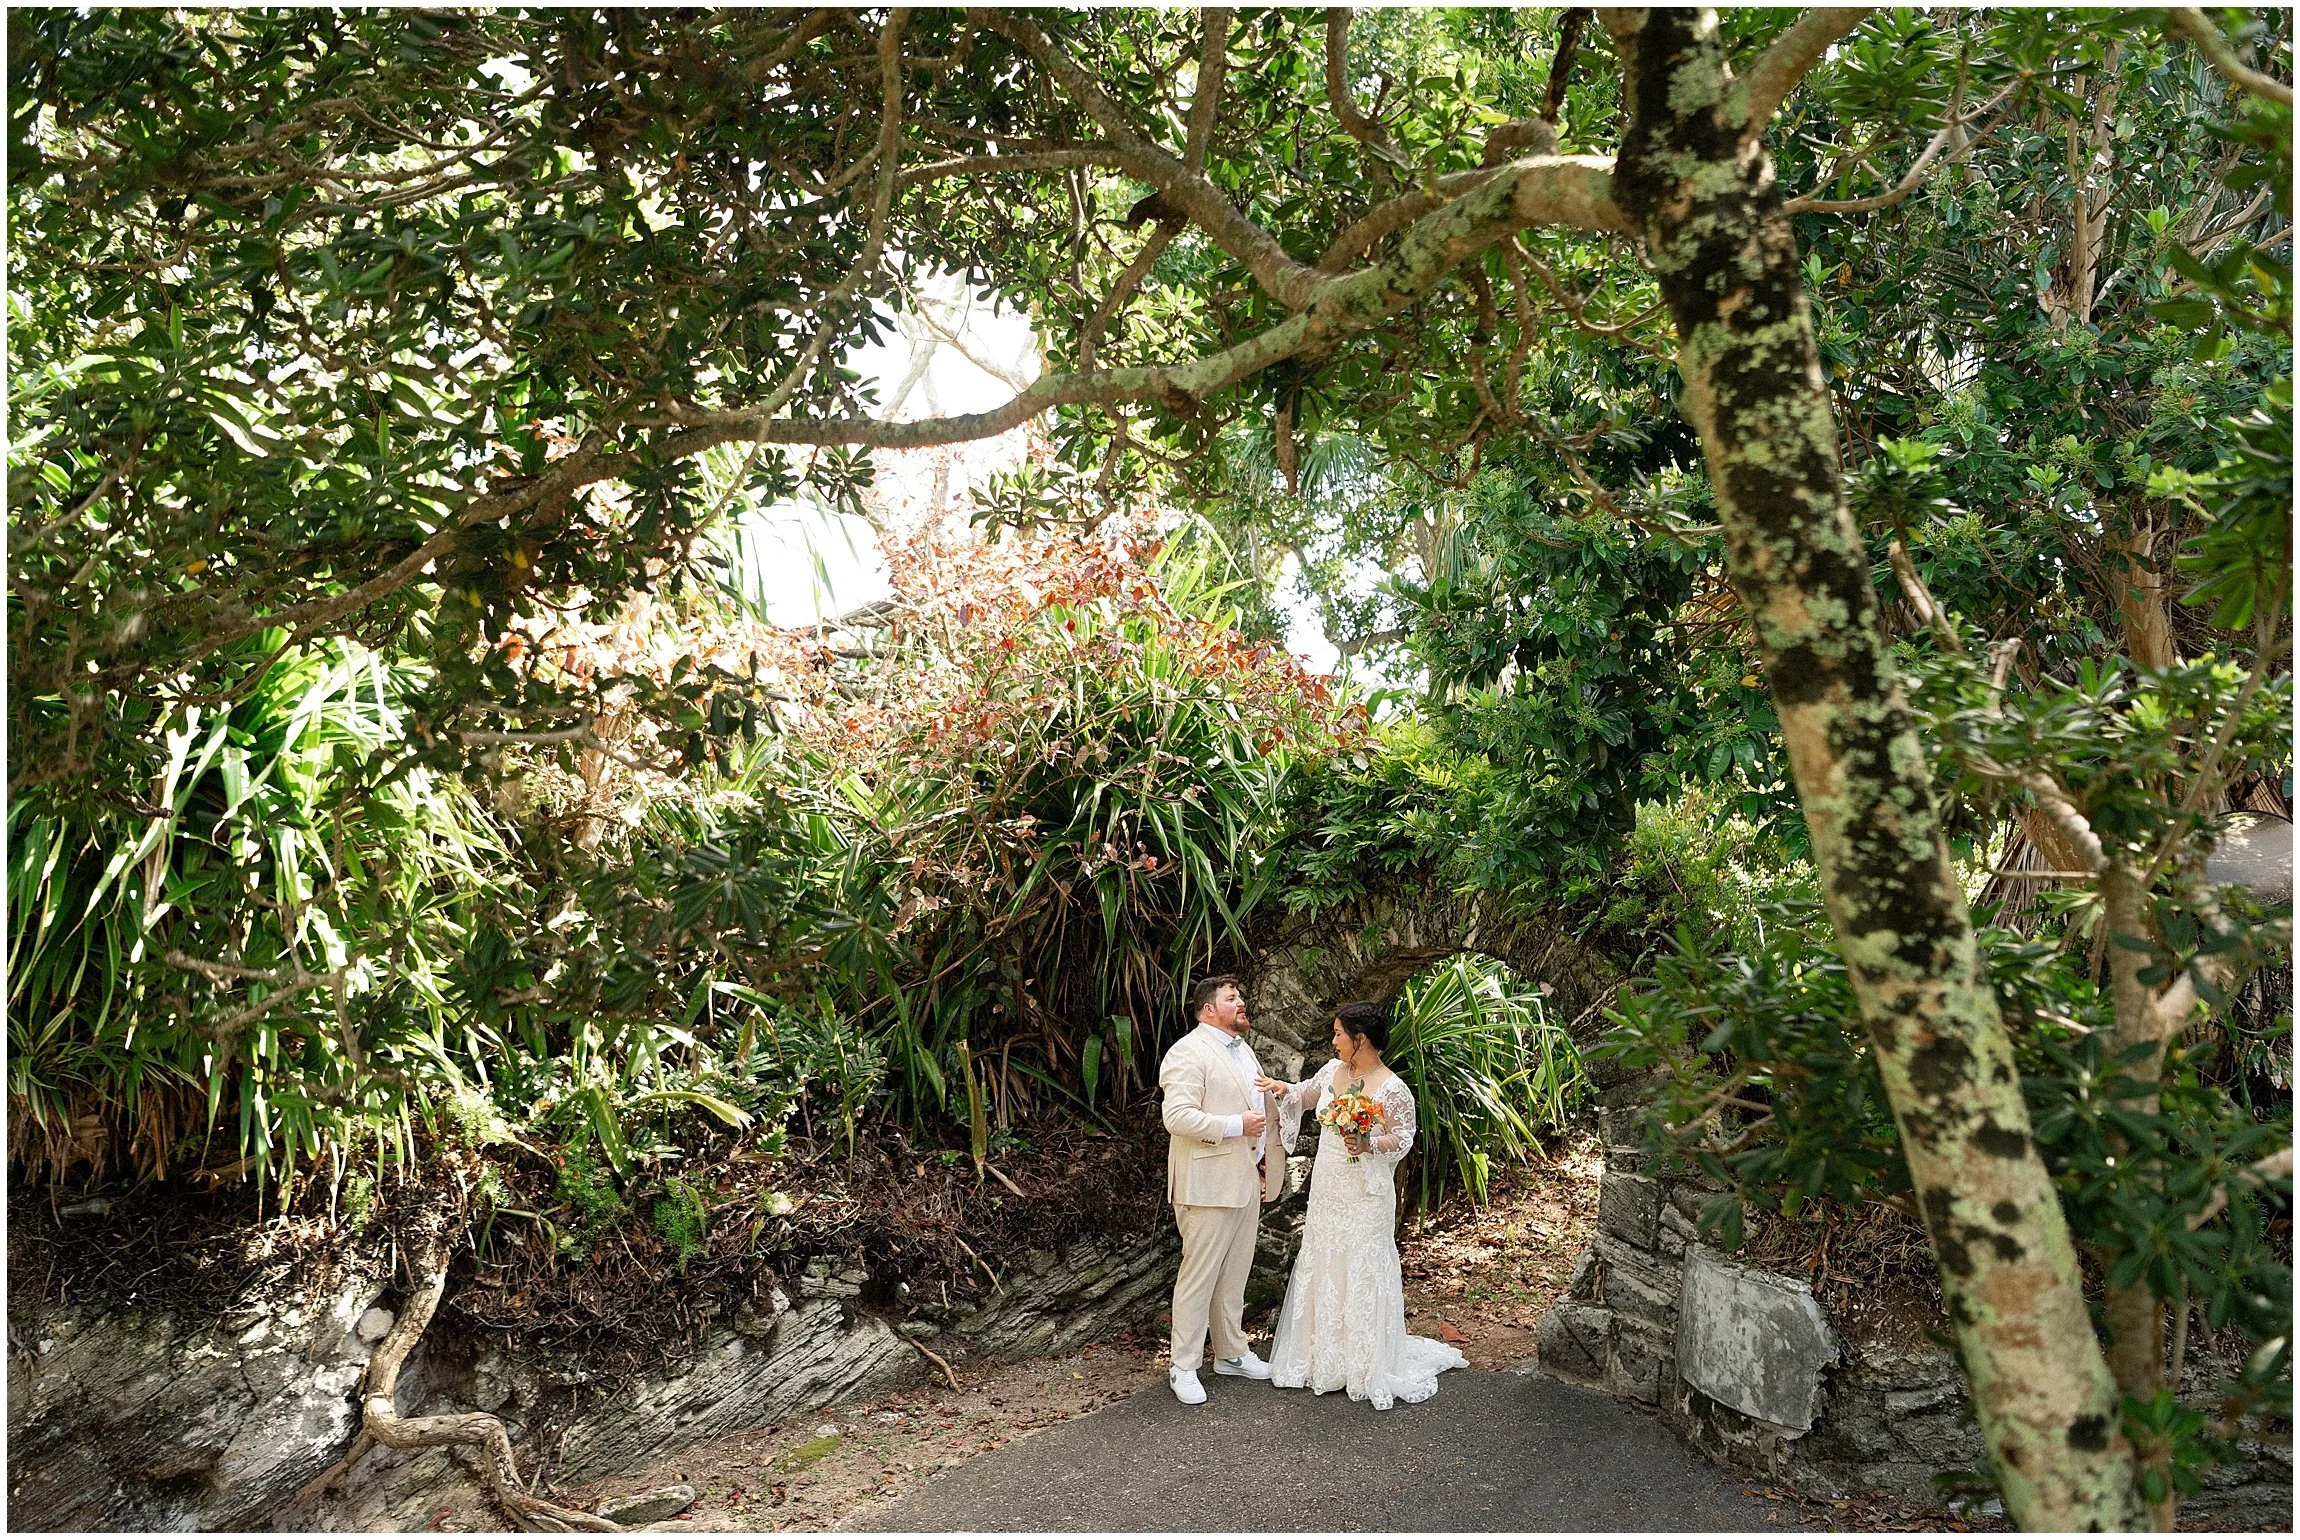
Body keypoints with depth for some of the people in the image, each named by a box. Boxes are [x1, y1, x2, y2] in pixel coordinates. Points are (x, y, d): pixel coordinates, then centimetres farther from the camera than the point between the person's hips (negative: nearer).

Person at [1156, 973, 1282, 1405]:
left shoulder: (1243, 1049, 16)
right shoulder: (1188, 1053, -14)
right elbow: (1177, 1115, -24)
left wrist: (1263, 1163, 20)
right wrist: (1236, 1126, -21)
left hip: (1246, 1182, 9)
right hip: (1209, 1186, -9)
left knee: (1234, 1274, 17)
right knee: (1199, 1276, -2)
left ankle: (1231, 1352, 30)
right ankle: (1184, 1367, 9)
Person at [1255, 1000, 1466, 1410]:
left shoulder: (1392, 1089, -17)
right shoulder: (1333, 1071, 2)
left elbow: (1404, 1137, -10)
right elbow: (1305, 1094, 17)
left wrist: (1369, 1145, -25)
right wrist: (1283, 1090, -3)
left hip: (1364, 1196, -7)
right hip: (1326, 1191, 7)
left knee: (1363, 1271, 1)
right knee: (1321, 1266, 13)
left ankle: (1371, 1366, 16)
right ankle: (1325, 1358, 27)